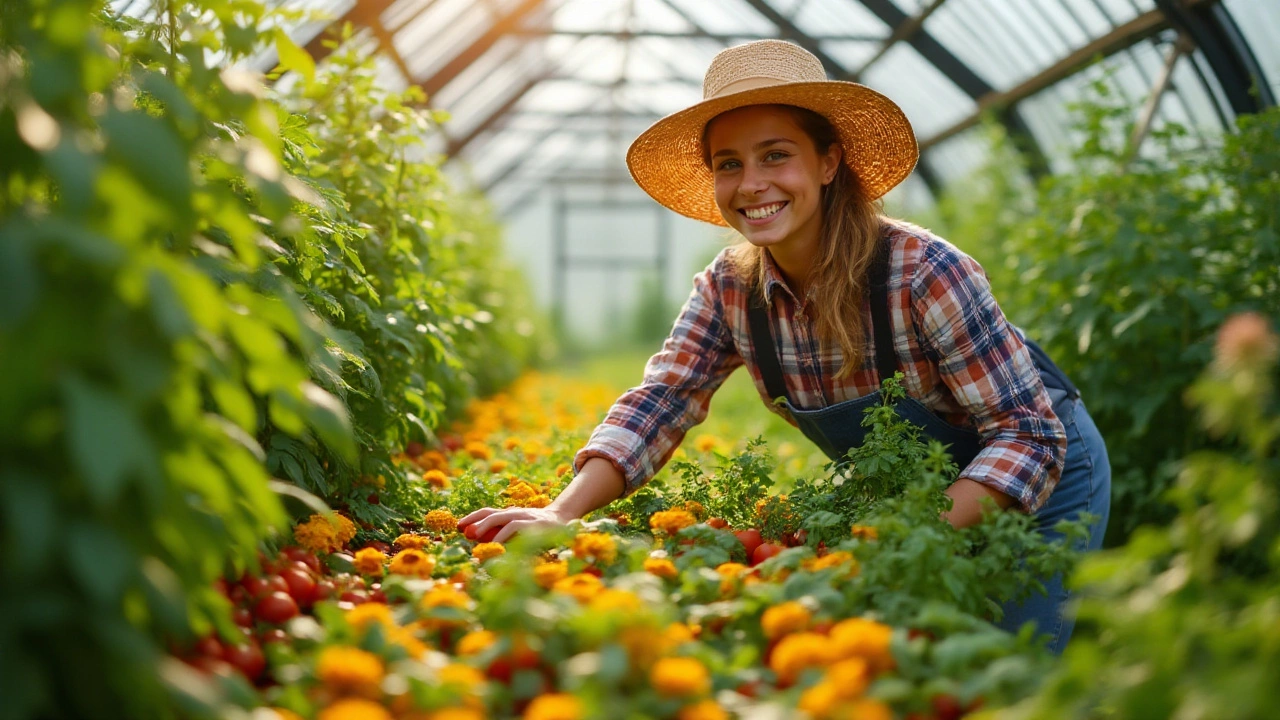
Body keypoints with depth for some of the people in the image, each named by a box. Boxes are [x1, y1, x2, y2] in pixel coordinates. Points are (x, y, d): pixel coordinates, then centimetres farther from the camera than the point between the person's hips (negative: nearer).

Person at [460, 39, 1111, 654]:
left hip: (1039, 480, -4)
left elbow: (1030, 432, -29)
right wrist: (564, 513, -33)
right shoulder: (728, 289, -14)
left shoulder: (924, 275, -30)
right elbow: (659, 401, -17)